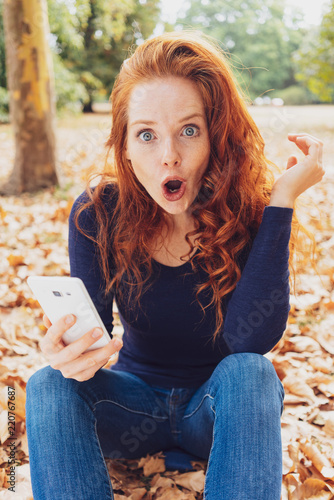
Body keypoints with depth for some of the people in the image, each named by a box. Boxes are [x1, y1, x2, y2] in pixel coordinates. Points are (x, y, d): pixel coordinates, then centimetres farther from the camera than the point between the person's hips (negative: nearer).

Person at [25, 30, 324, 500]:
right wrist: (72, 355, -40)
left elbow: (251, 340, -31)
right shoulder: (97, 213, -13)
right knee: (49, 385, -25)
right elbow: (90, 332, -15)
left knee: (249, 373, -33)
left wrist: (282, 198, -32)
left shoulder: (250, 212, -17)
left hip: (223, 407, -1)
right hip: (138, 404, 2)